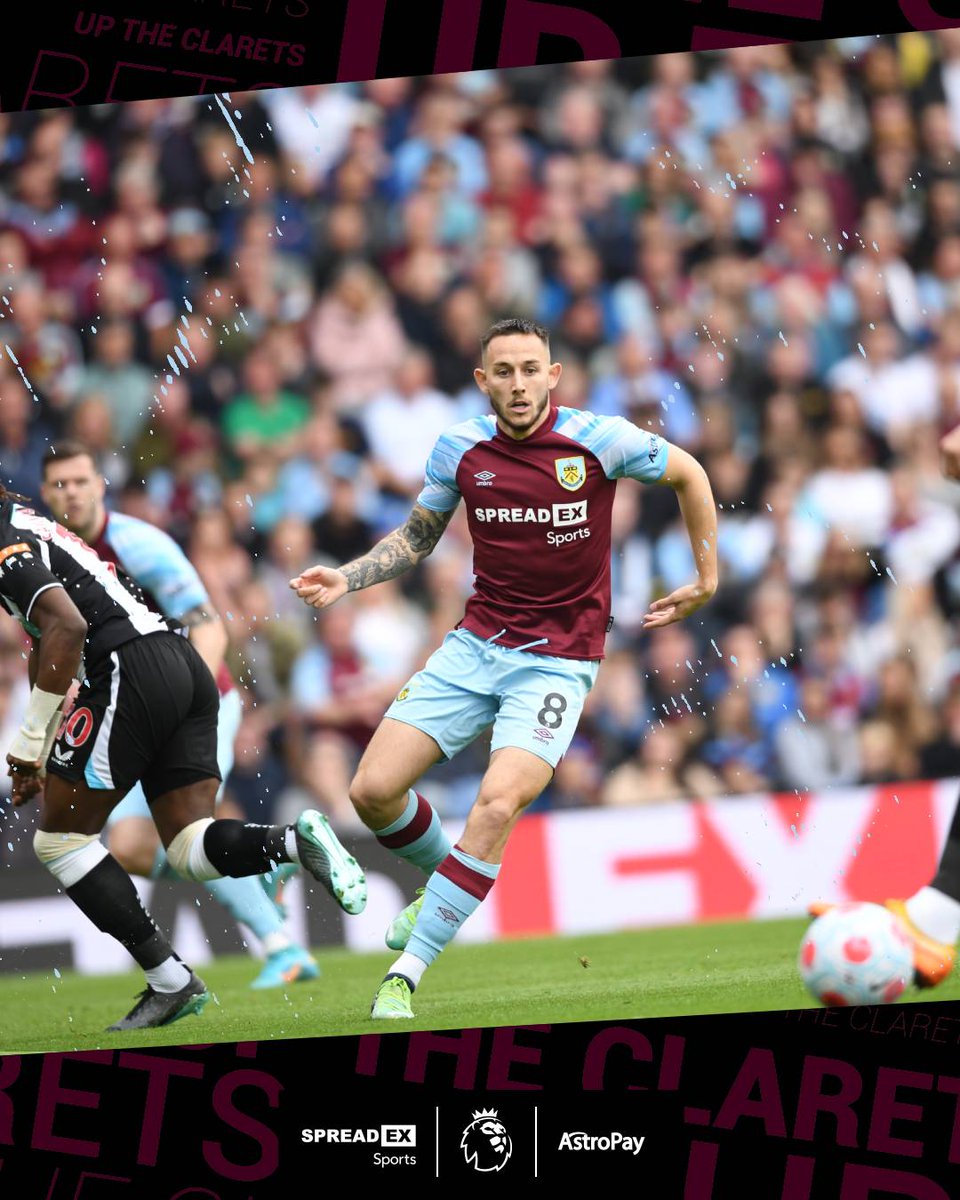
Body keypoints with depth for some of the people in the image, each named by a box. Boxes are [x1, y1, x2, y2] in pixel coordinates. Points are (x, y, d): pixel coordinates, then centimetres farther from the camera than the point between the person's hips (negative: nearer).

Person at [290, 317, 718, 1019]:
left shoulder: (599, 440, -10)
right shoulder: (461, 449, 0)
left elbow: (687, 474, 8)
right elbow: (417, 537, 16)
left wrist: (706, 579, 11)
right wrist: (347, 579, 0)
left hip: (559, 659, -4)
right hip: (476, 645, 4)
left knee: (497, 805, -25)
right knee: (374, 789, -8)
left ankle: (406, 976, -17)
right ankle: (445, 878, 26)